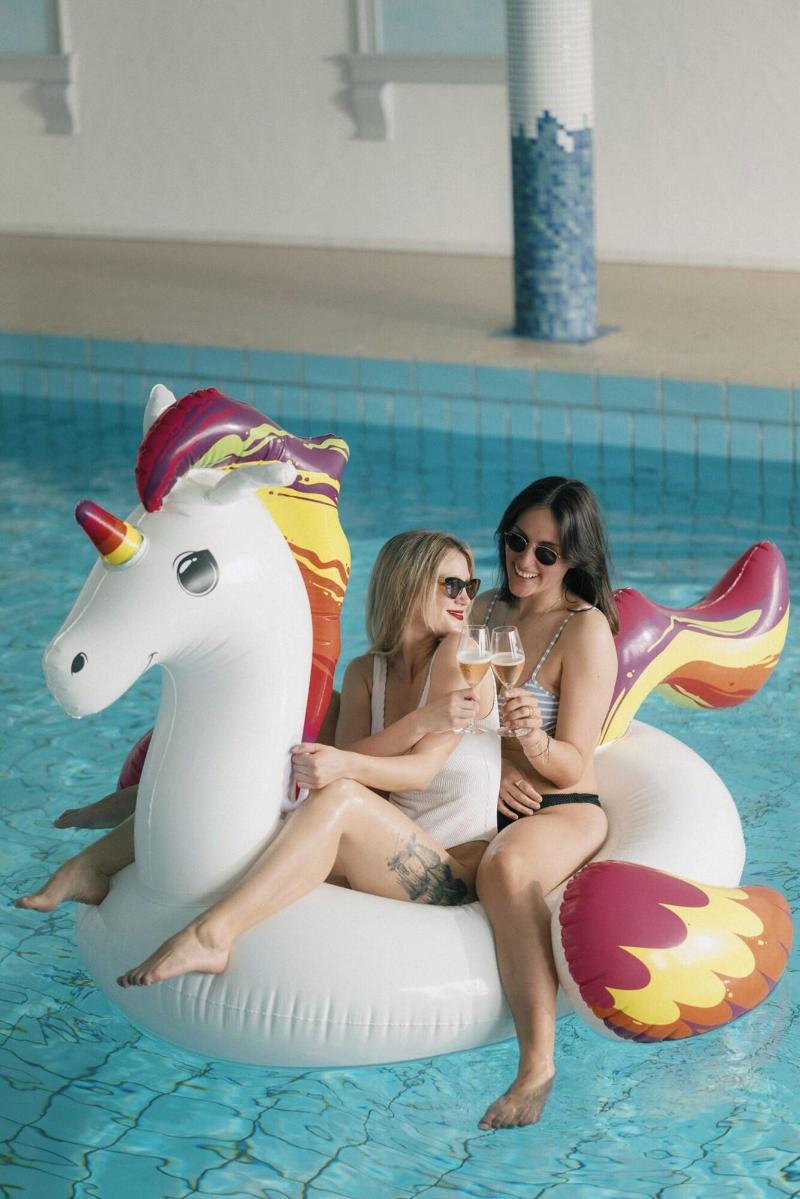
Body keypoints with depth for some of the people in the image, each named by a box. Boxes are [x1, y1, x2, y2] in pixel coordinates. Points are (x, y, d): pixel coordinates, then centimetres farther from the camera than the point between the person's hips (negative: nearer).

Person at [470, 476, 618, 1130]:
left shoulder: (587, 630, -8)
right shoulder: (487, 610, 11)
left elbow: (572, 765, -10)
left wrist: (534, 740, -32)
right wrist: (489, 772, -7)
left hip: (565, 813, -6)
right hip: (485, 807, 6)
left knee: (505, 868, -41)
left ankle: (538, 1065, -41)